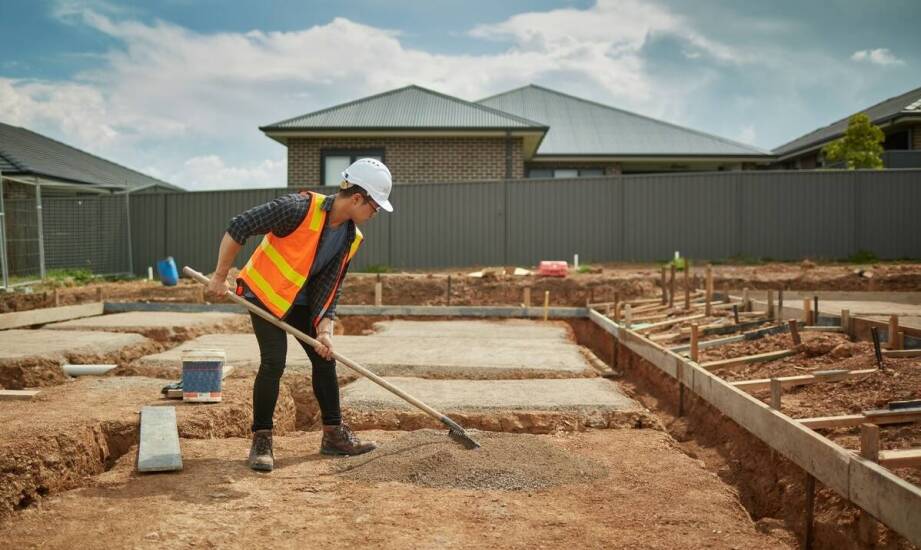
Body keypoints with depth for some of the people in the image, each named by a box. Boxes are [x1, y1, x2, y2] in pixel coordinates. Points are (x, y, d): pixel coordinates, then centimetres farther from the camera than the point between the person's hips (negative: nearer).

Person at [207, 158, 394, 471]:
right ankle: (261, 441, -2)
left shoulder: (351, 238, -7)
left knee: (325, 359, 5)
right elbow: (238, 227, -26)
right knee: (274, 361, -17)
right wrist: (220, 277, -21)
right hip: (264, 292, -7)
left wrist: (324, 330, -15)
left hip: (301, 301, 7)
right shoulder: (300, 208, -28)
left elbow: (330, 288, -3)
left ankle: (334, 435, 18)